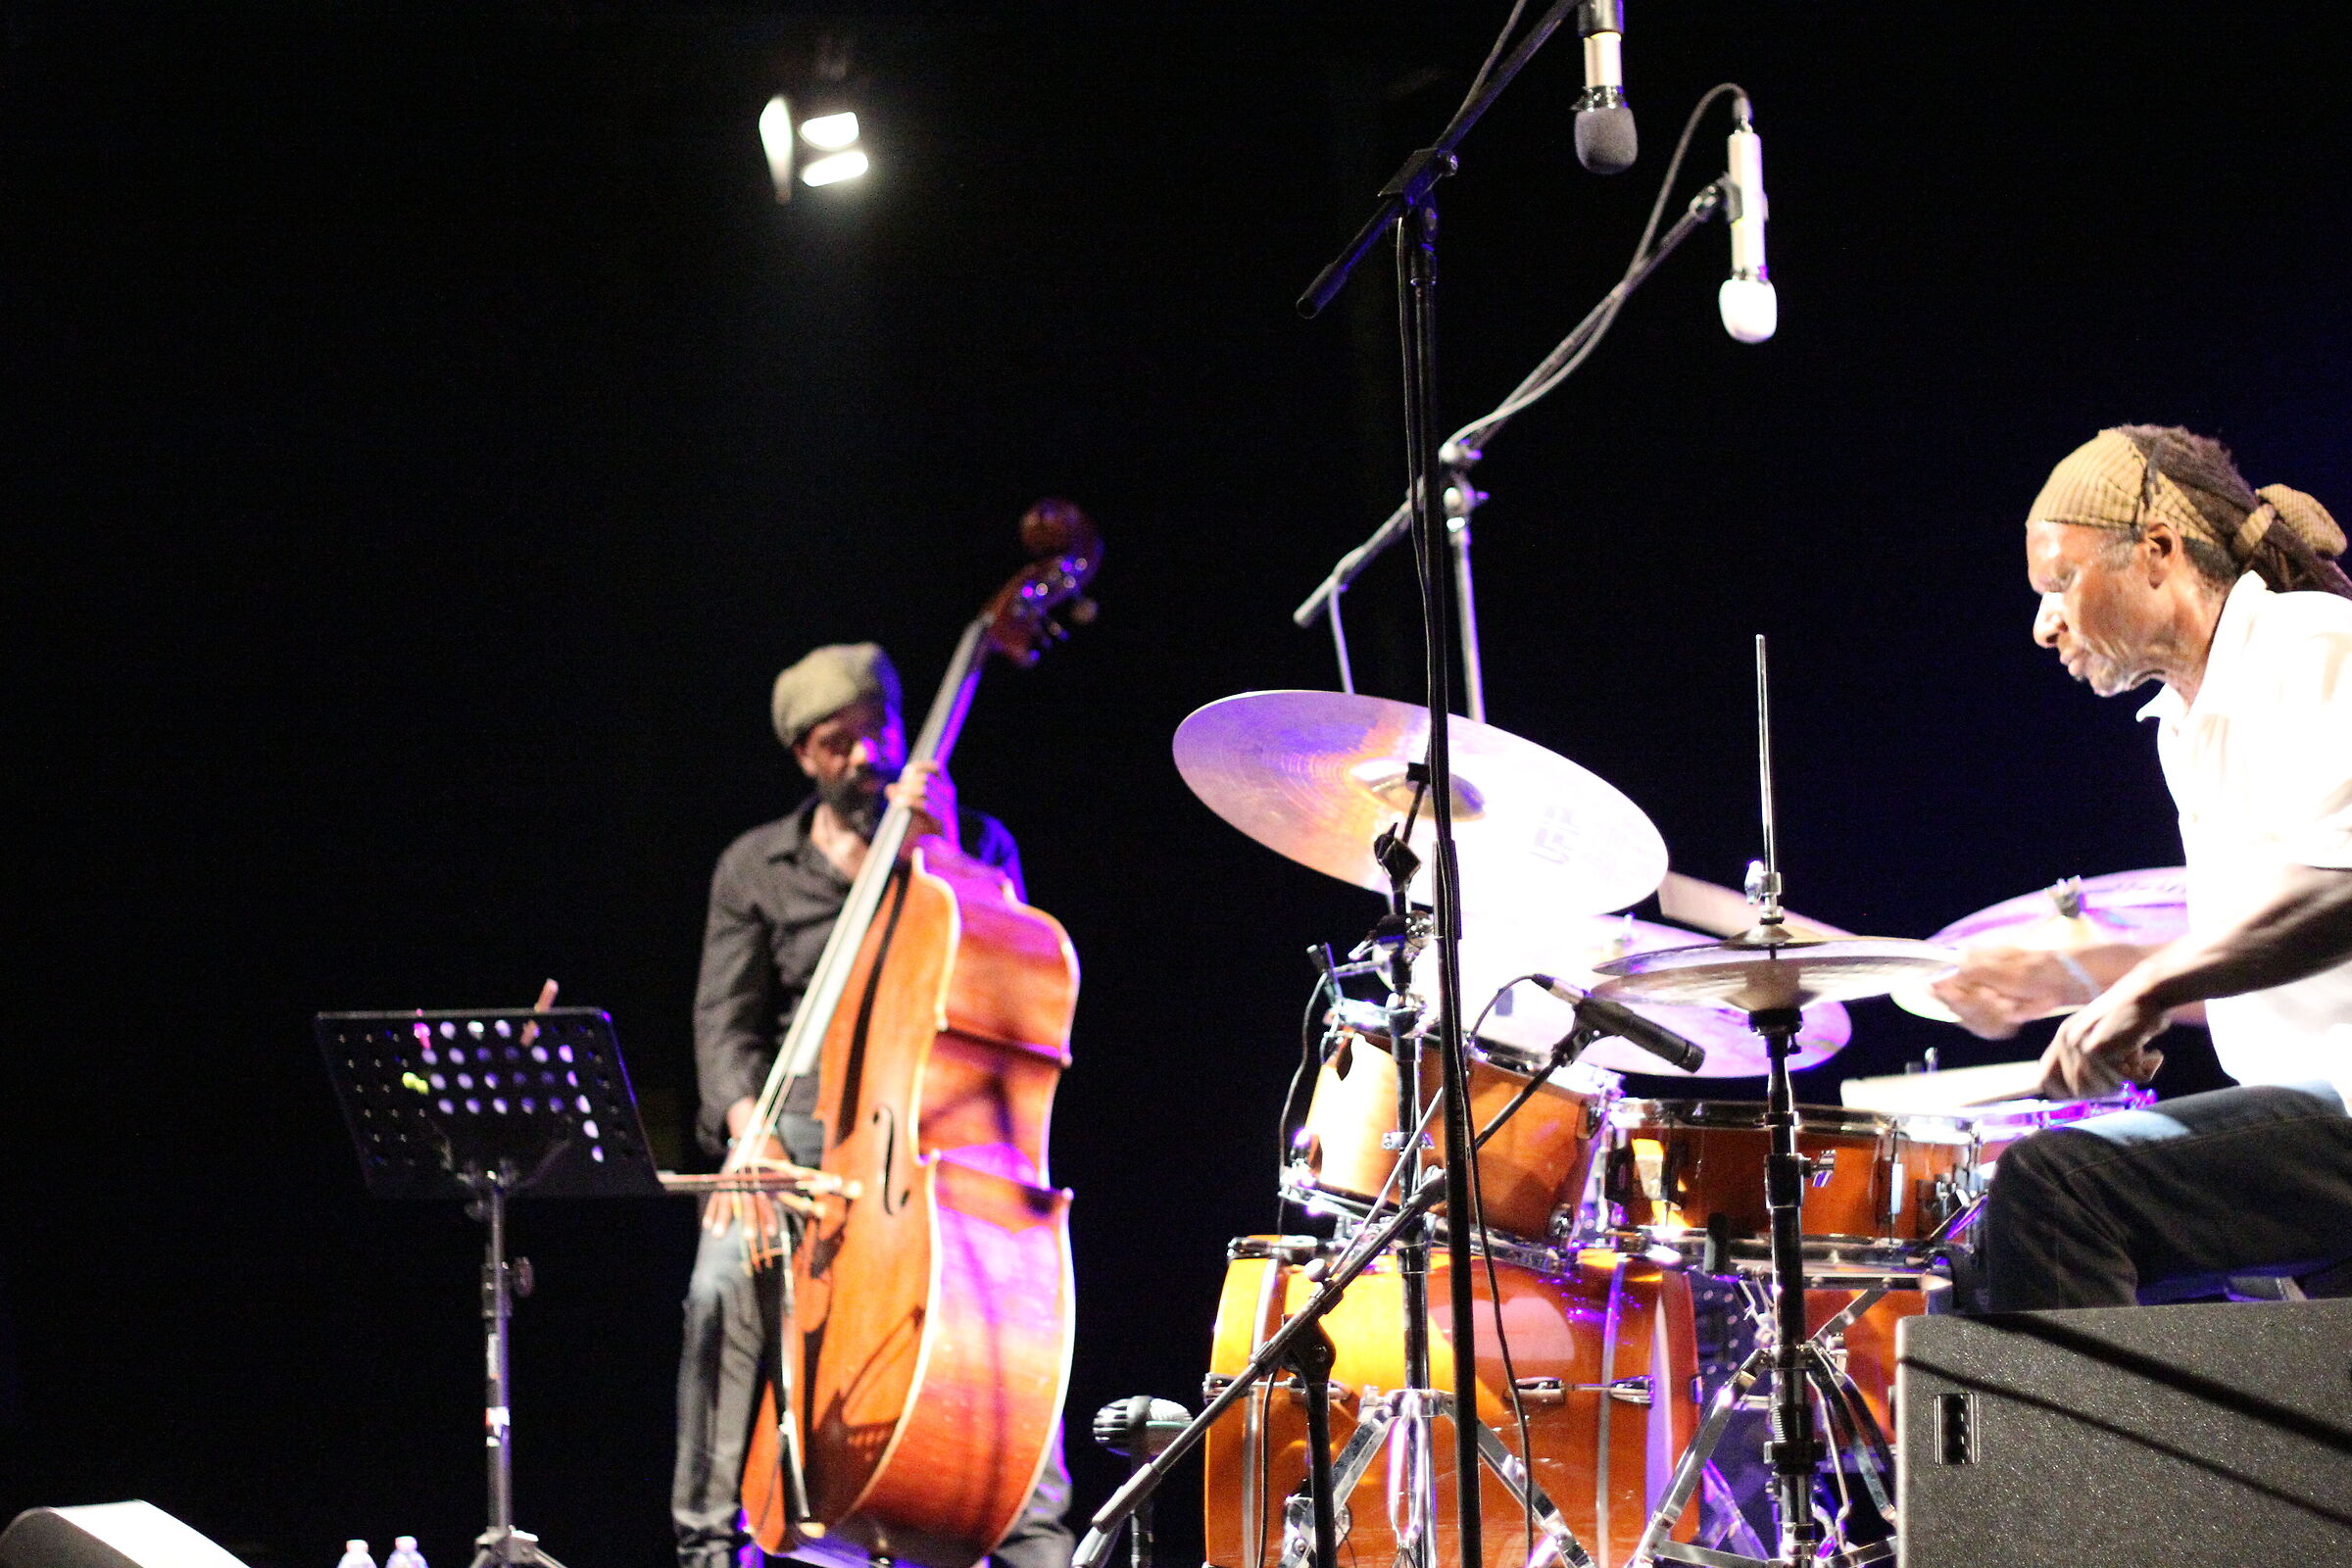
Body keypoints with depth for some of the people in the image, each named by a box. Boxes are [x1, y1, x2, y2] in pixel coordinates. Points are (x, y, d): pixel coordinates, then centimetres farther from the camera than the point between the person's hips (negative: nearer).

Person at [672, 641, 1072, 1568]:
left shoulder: (976, 842, 11)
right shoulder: (756, 868, 13)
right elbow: (726, 1022, 7)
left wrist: (942, 858, -14)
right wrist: (746, 1124, -13)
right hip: (803, 1124, 1)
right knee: (725, 1282, -29)